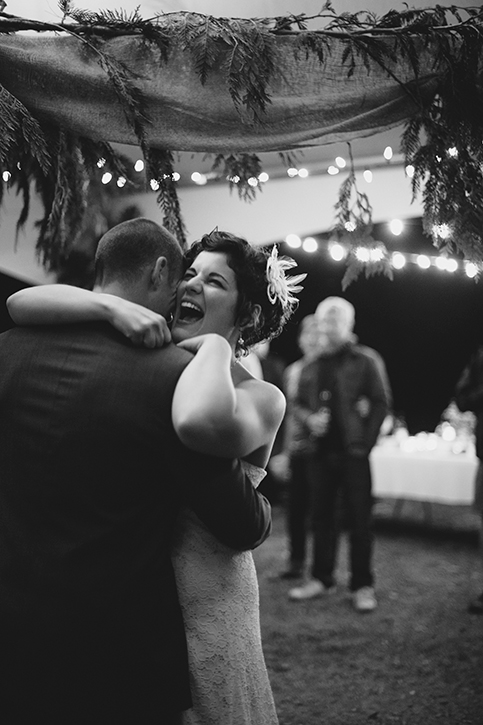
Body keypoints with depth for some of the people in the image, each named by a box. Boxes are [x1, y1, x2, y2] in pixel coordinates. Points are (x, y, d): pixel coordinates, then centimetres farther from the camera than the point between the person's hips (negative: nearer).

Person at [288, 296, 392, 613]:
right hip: (322, 451, 5)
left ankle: (363, 585, 9)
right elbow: (301, 404, 20)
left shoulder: (366, 360, -2)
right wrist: (309, 419, -3)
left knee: (359, 519, 0)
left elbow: (382, 402, -6)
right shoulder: (312, 367, 13)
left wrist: (366, 443, -11)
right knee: (322, 516, 11)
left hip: (353, 452, -5)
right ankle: (322, 578, 23)